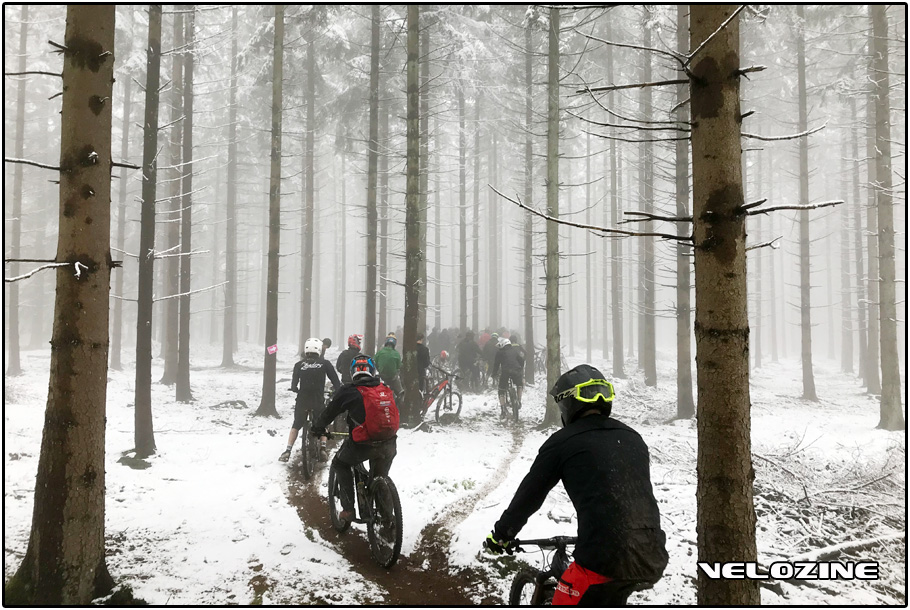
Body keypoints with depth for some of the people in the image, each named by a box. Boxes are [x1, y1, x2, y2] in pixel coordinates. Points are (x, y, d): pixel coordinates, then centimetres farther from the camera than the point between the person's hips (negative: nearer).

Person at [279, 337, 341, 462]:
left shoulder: (299, 365, 4)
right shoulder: (324, 363, 2)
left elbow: (294, 382, 1)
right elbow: (335, 379, 1)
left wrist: (295, 389, 19)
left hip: (302, 400, 1)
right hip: (318, 400, 0)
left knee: (296, 425, 15)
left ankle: (287, 451, 5)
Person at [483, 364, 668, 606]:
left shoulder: (563, 441, 2)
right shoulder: (632, 438, 19)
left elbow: (529, 494, 9)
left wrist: (500, 535, 25)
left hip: (607, 555, -6)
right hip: (653, 555, 7)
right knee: (609, 600, 30)